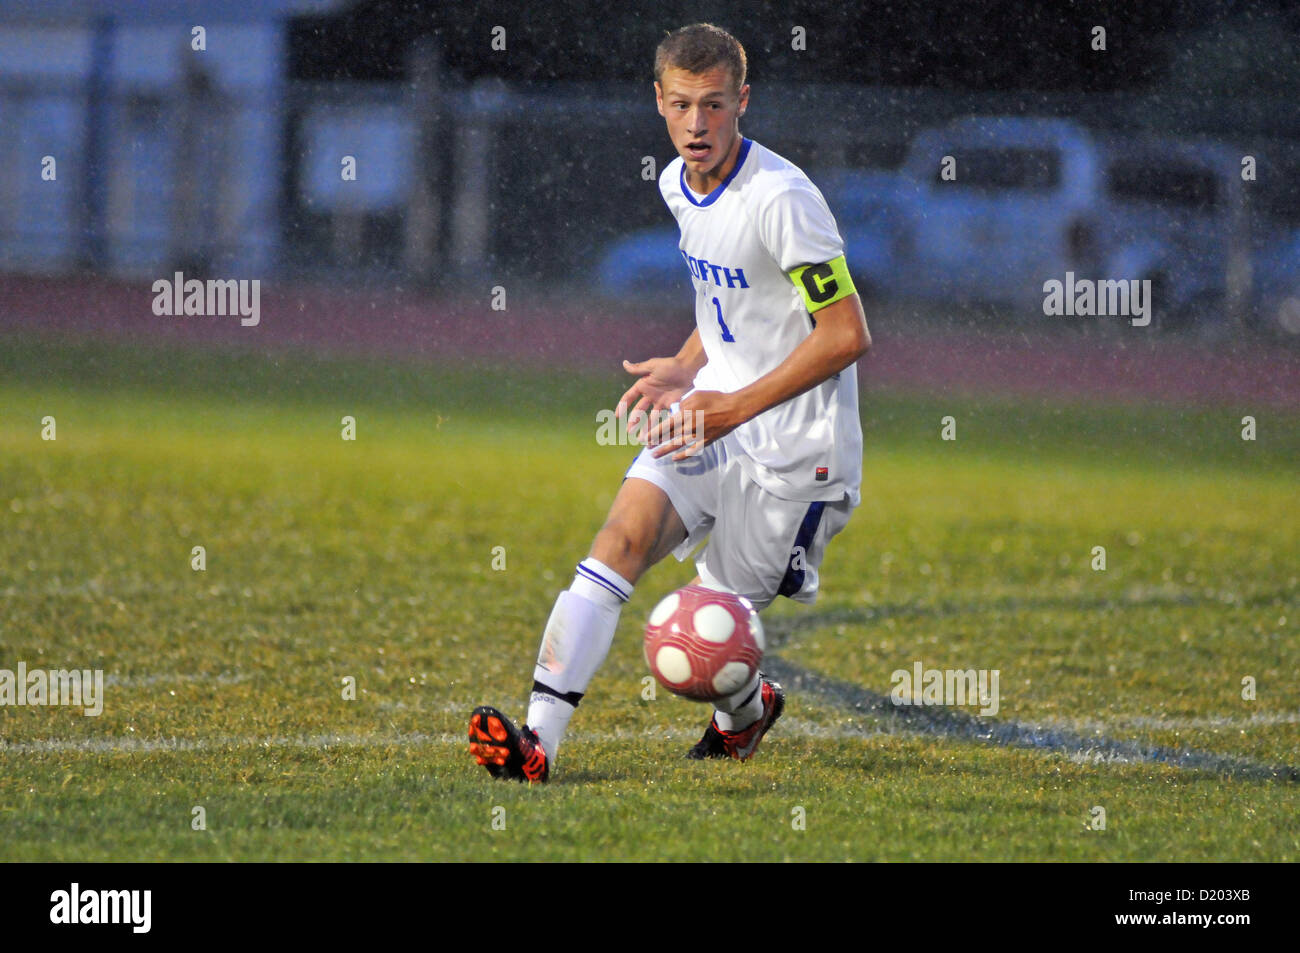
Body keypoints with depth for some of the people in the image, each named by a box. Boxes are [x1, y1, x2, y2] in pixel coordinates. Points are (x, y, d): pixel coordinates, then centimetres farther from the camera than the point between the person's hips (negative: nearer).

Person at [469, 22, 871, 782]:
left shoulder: (780, 199, -20)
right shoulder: (678, 185, 6)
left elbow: (847, 335, -20)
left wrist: (734, 408, -19)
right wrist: (686, 371, 6)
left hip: (796, 446, -6)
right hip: (715, 416, 7)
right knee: (624, 536, -16)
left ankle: (744, 708, 38)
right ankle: (539, 739, -23)